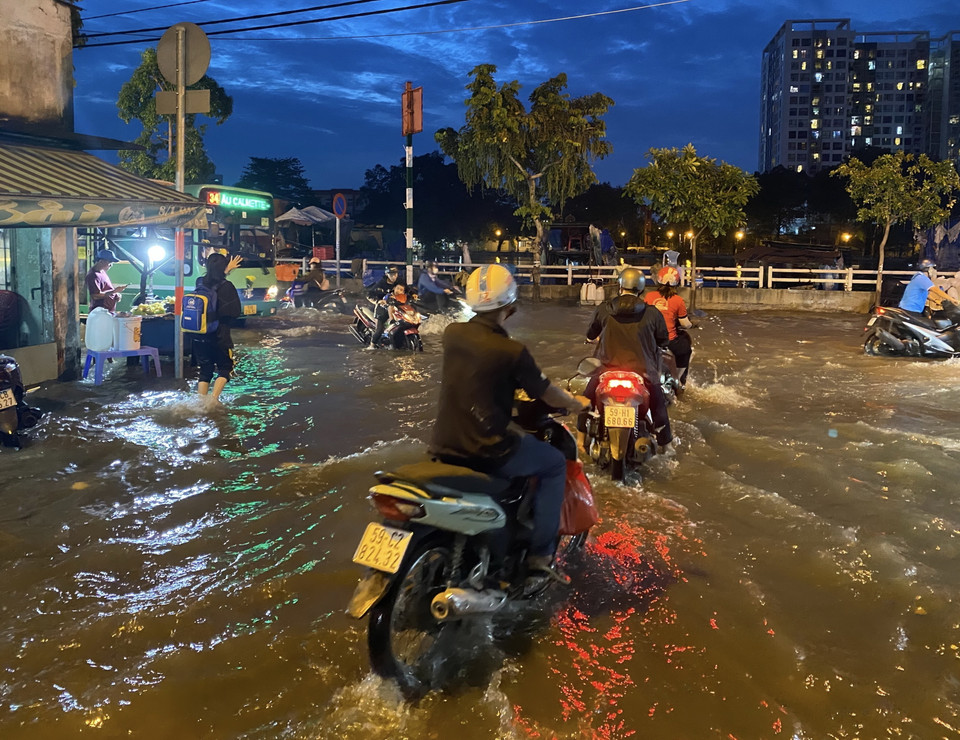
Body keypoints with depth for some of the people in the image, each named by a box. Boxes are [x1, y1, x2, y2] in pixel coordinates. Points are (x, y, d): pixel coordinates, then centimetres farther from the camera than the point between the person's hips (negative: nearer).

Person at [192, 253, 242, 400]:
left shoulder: (200, 282, 2)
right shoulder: (227, 287, -14)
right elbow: (235, 311, -10)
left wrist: (225, 272, 35)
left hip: (200, 337, 5)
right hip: (220, 337, -5)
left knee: (205, 371, 14)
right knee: (225, 369, 11)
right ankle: (213, 400, -5)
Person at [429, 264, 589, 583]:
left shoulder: (452, 334, 2)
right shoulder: (512, 351, -16)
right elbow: (550, 395, -5)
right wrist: (578, 403, 17)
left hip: (443, 446, 7)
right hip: (486, 452, -7)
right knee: (555, 462, 16)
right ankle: (540, 553, 11)